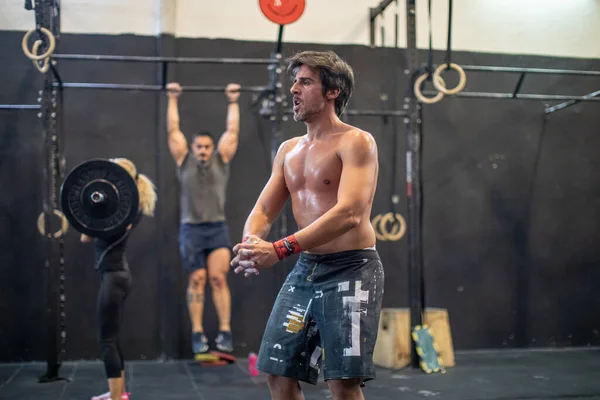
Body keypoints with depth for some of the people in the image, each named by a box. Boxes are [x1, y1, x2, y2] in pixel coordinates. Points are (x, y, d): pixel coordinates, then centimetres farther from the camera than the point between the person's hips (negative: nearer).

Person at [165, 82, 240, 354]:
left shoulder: (221, 160, 8)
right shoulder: (184, 161, 7)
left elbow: (232, 130, 11)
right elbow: (173, 130, 9)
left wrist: (233, 101, 14)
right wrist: (173, 100, 12)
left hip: (218, 229, 0)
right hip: (191, 229, 0)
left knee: (218, 279, -6)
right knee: (196, 281, 3)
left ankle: (225, 332, -4)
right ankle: (197, 333, 10)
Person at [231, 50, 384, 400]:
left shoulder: (356, 142, -10)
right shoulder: (288, 150, 13)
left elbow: (349, 213, -23)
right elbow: (264, 210, 11)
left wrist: (279, 250, -31)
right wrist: (251, 244, -14)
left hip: (351, 269, -7)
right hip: (304, 270, 7)